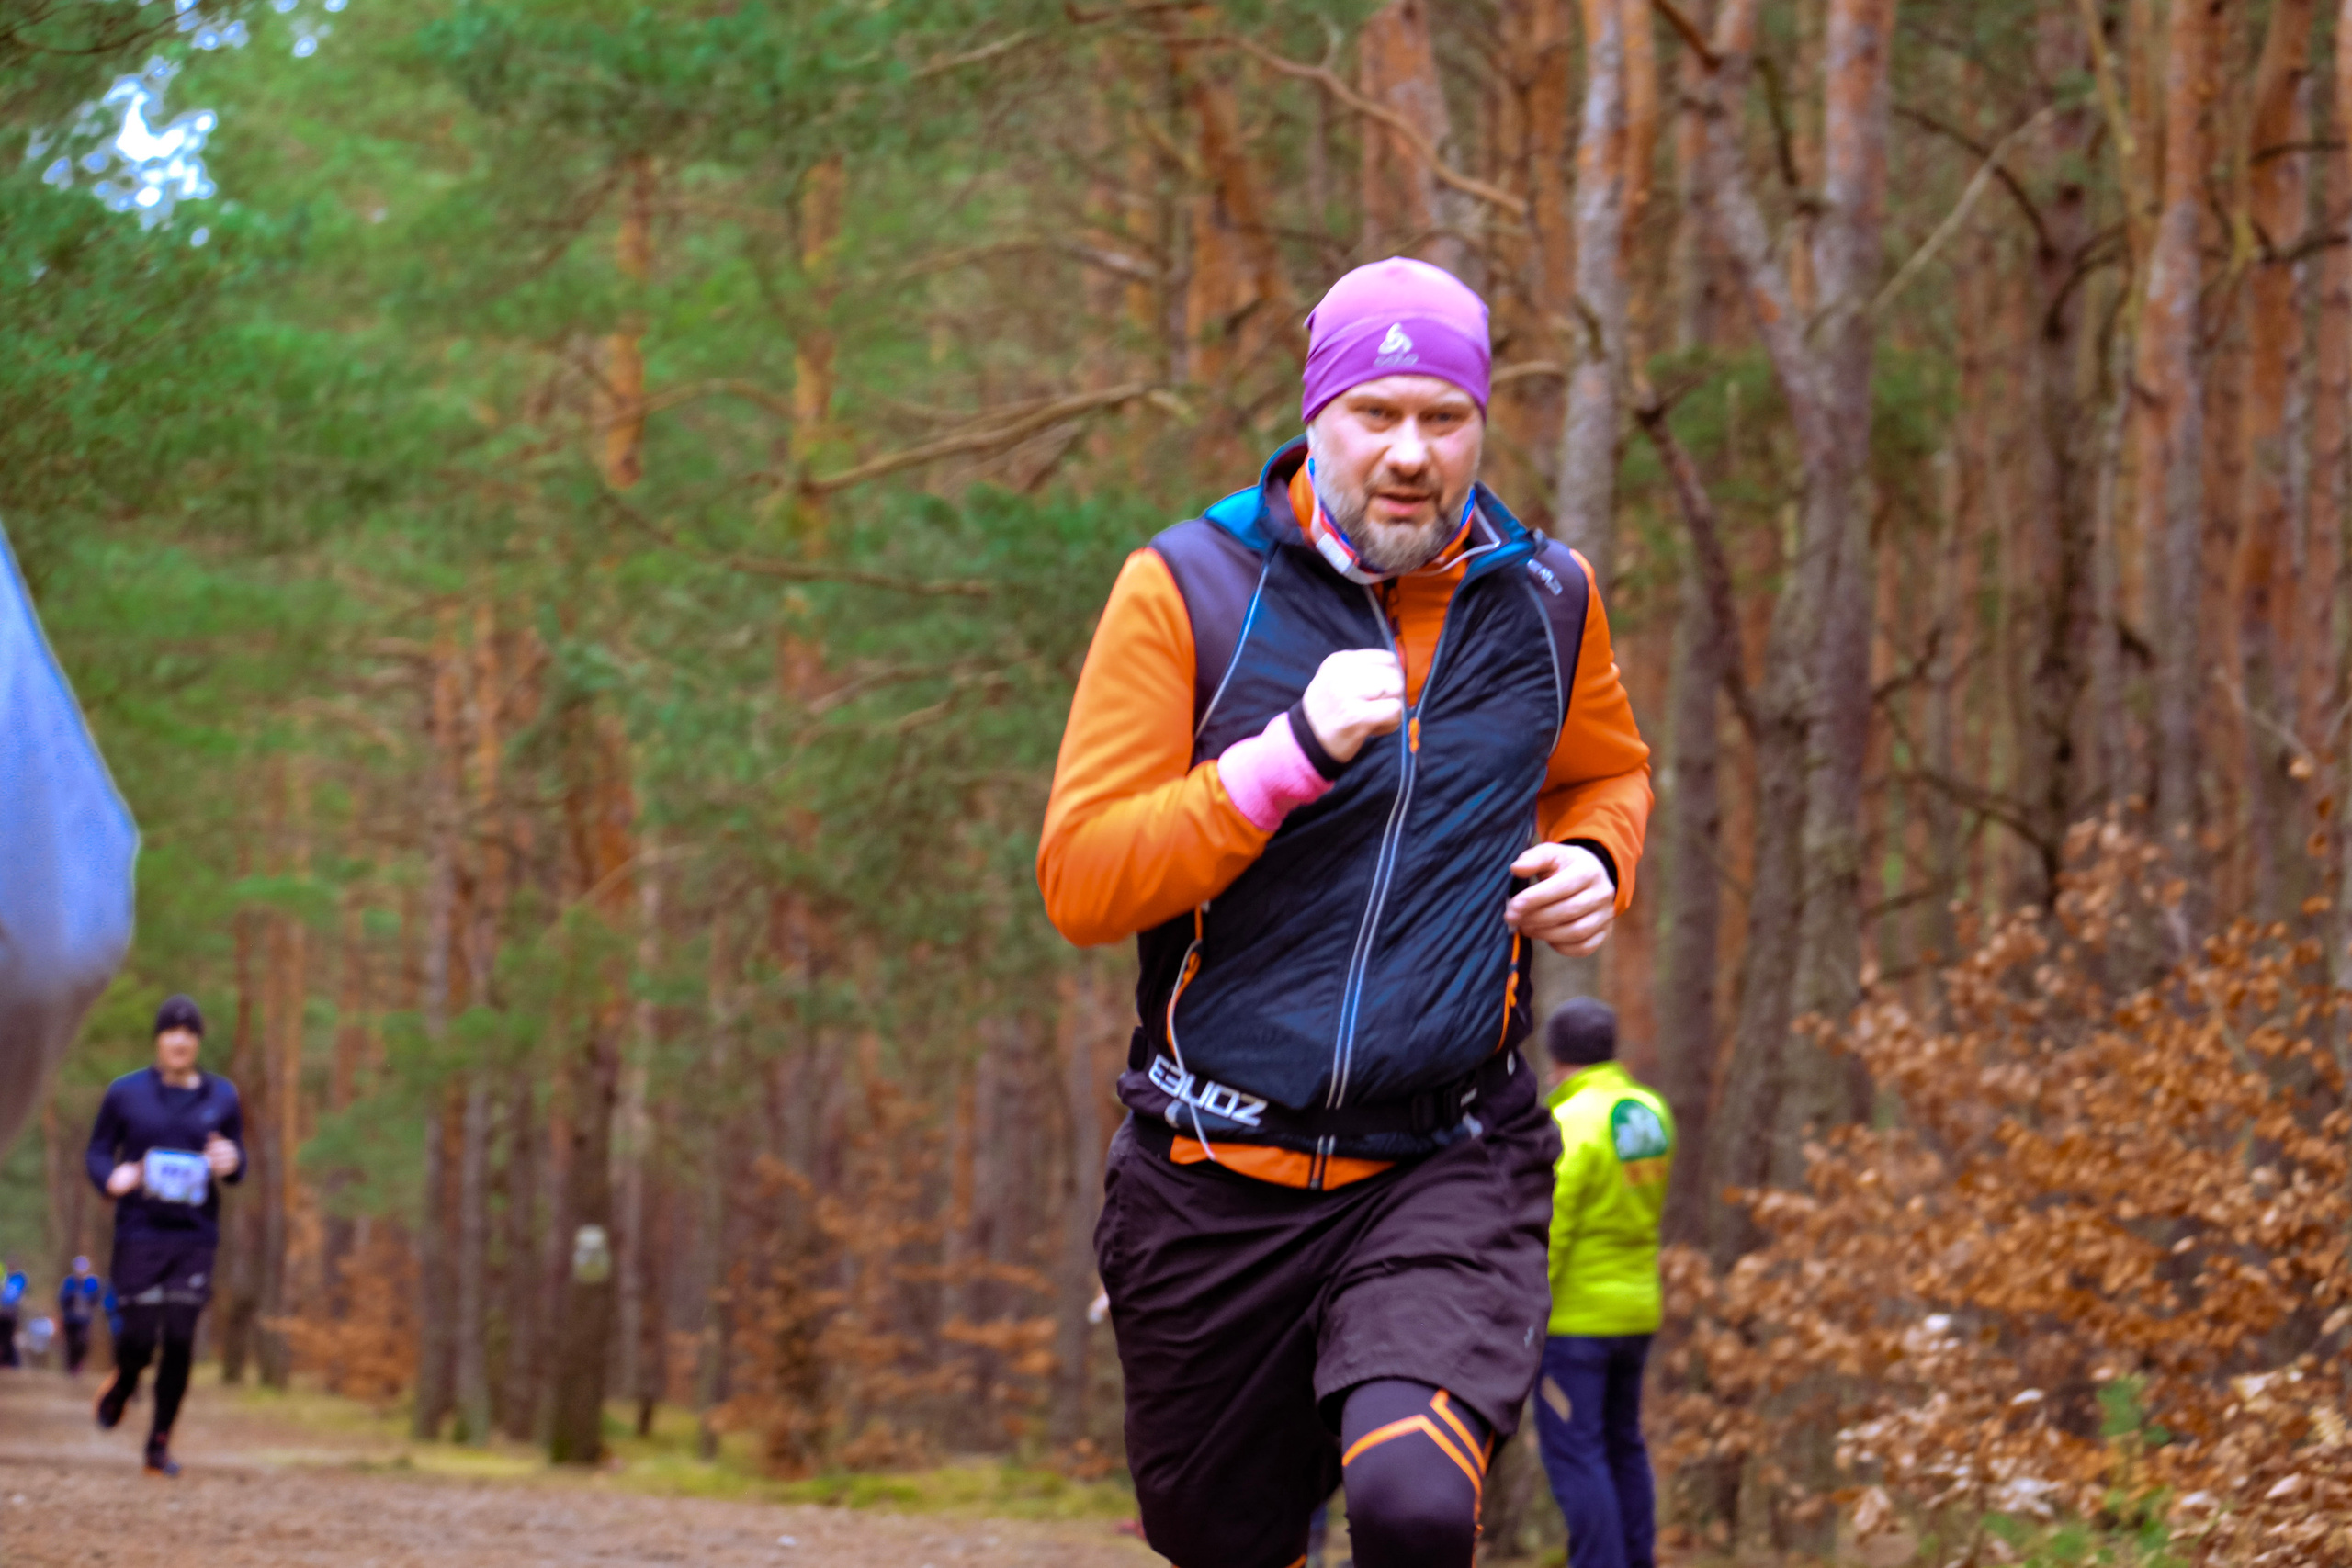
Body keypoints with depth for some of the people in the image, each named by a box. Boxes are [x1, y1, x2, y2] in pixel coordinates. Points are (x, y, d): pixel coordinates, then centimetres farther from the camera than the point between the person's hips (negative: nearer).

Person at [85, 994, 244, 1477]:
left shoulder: (221, 1097, 9)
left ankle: (161, 1442, 6)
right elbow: (97, 1150, 8)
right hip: (139, 1234, -1)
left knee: (180, 1340, -5)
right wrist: (112, 1177, -14)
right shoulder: (126, 1092, 4)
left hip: (195, 1237, 1)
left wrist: (231, 1163, -10)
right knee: (140, 1336, -6)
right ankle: (123, 1382, 31)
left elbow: (237, 1159, 14)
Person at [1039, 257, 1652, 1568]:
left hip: (1450, 1169, 0)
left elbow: (1610, 772, 27)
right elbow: (1081, 883, -9)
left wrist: (1593, 866, 4)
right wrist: (1293, 755, -21)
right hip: (1217, 1172, 0)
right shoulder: (1189, 590, -4)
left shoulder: (1545, 599, 5)